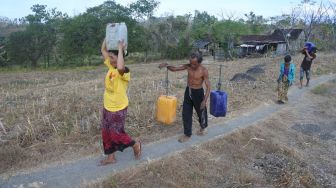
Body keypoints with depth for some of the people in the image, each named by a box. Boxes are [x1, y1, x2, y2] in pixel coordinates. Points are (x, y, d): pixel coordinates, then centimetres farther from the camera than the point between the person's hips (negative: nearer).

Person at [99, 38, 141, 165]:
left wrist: (120, 49, -35)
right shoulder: (110, 66, 2)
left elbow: (120, 67, -47)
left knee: (116, 134, 4)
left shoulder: (125, 71, -21)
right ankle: (111, 157, 33)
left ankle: (136, 145, 29)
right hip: (107, 108, 8)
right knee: (106, 133, 15)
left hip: (118, 109, -8)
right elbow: (103, 50, 10)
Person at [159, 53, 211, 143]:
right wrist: (167, 65, -26)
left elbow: (208, 86, -18)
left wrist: (205, 100, -24)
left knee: (201, 112, 15)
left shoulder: (204, 71, -19)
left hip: (198, 93, -4)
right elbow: (174, 69, -4)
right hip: (188, 91, 4)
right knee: (186, 114, 6)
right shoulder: (188, 67, -6)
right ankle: (187, 134, 20)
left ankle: (203, 127, 46)